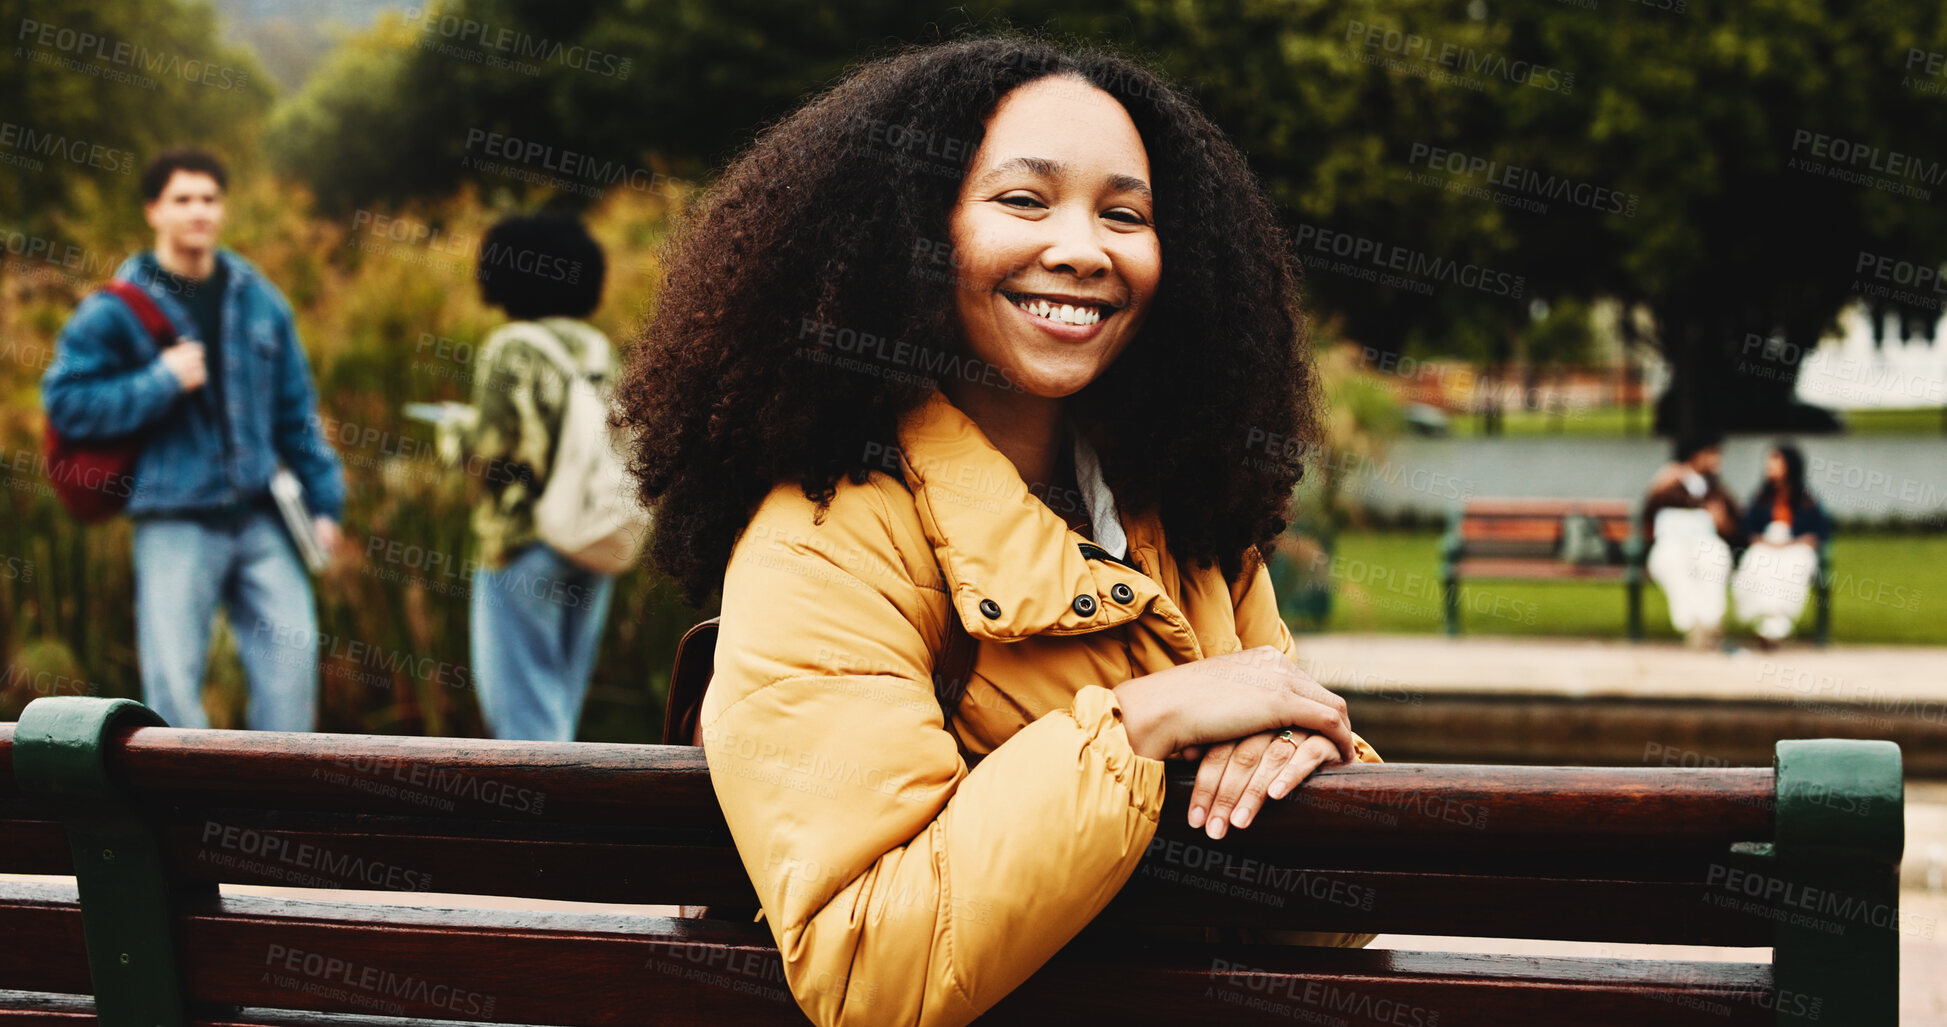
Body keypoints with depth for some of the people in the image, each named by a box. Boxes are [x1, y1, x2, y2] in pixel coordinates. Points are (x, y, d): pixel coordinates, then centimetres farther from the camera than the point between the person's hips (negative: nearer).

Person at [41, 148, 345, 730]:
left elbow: (296, 411, 15)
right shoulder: (118, 308, -2)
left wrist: (322, 499, 11)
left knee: (291, 650, -2)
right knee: (174, 674, -3)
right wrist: (161, 382, -13)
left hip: (260, 517, 4)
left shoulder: (259, 300, 10)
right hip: (174, 524, -3)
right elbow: (65, 402, -6)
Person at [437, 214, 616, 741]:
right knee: (560, 702, 15)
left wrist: (454, 435, 4)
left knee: (520, 701, -1)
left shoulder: (510, 348, -10)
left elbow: (495, 449, -17)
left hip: (524, 543, -6)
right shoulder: (601, 350, 7)